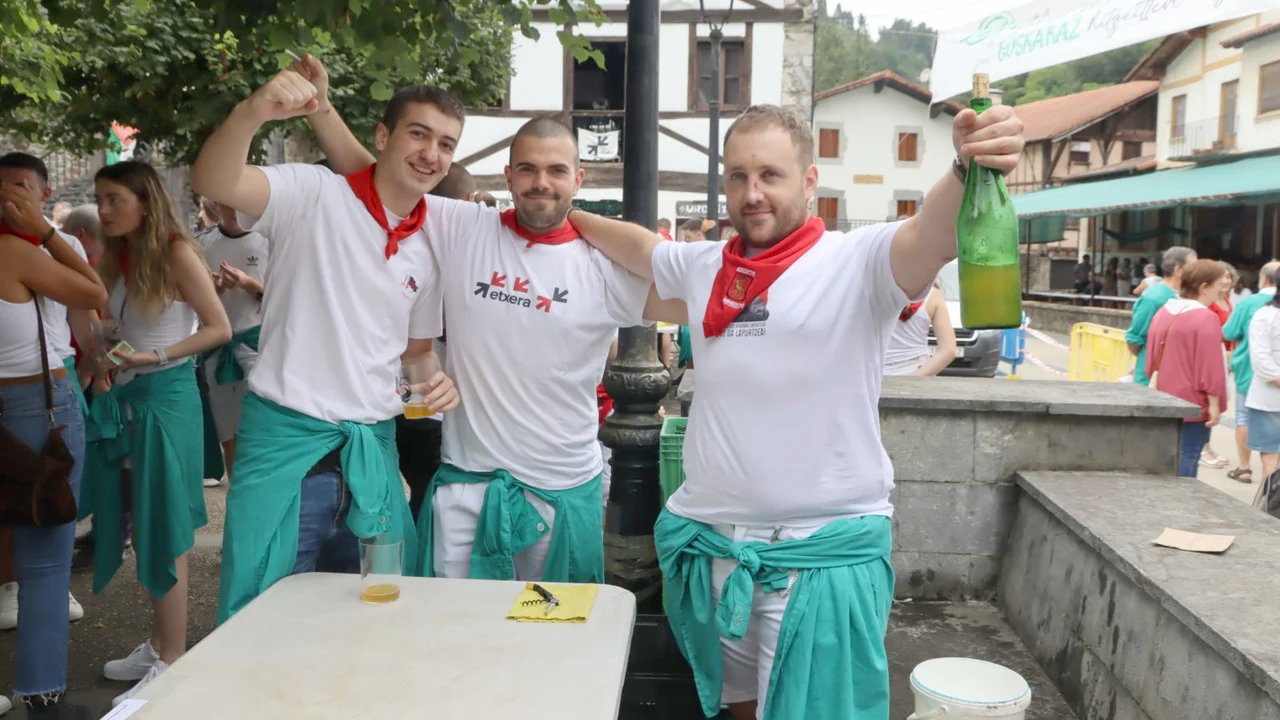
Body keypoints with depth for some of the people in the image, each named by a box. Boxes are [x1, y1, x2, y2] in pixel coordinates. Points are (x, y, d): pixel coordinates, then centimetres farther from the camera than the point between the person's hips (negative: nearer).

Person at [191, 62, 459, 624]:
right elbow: (212, 183, -23)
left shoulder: (430, 249, 11)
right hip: (286, 443, -5)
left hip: (374, 452, 6)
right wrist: (252, 112, -41)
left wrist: (439, 384, -1)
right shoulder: (315, 193, -6)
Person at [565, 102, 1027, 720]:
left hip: (823, 555, -5)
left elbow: (931, 236, -30)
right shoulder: (701, 266, 6)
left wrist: (968, 170, -49)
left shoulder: (858, 263, -11)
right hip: (709, 545, 6)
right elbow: (639, 245, 25)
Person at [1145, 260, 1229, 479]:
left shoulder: (1162, 312, 7)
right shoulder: (1206, 318, -16)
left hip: (1165, 401, 7)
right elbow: (1210, 367, -16)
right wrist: (1214, 403, -11)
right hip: (1193, 403, -7)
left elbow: (1152, 361, 14)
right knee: (1188, 457, -1)